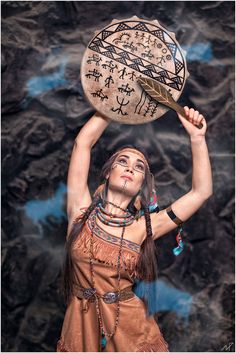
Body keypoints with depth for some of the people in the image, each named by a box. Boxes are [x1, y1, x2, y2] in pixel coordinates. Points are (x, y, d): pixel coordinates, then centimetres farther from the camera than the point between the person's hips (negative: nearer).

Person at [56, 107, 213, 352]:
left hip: (131, 330, 0)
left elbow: (201, 191, -3)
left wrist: (197, 137, -7)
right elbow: (83, 142, -7)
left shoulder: (143, 227, -3)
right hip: (82, 328, 0)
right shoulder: (82, 209, -3)